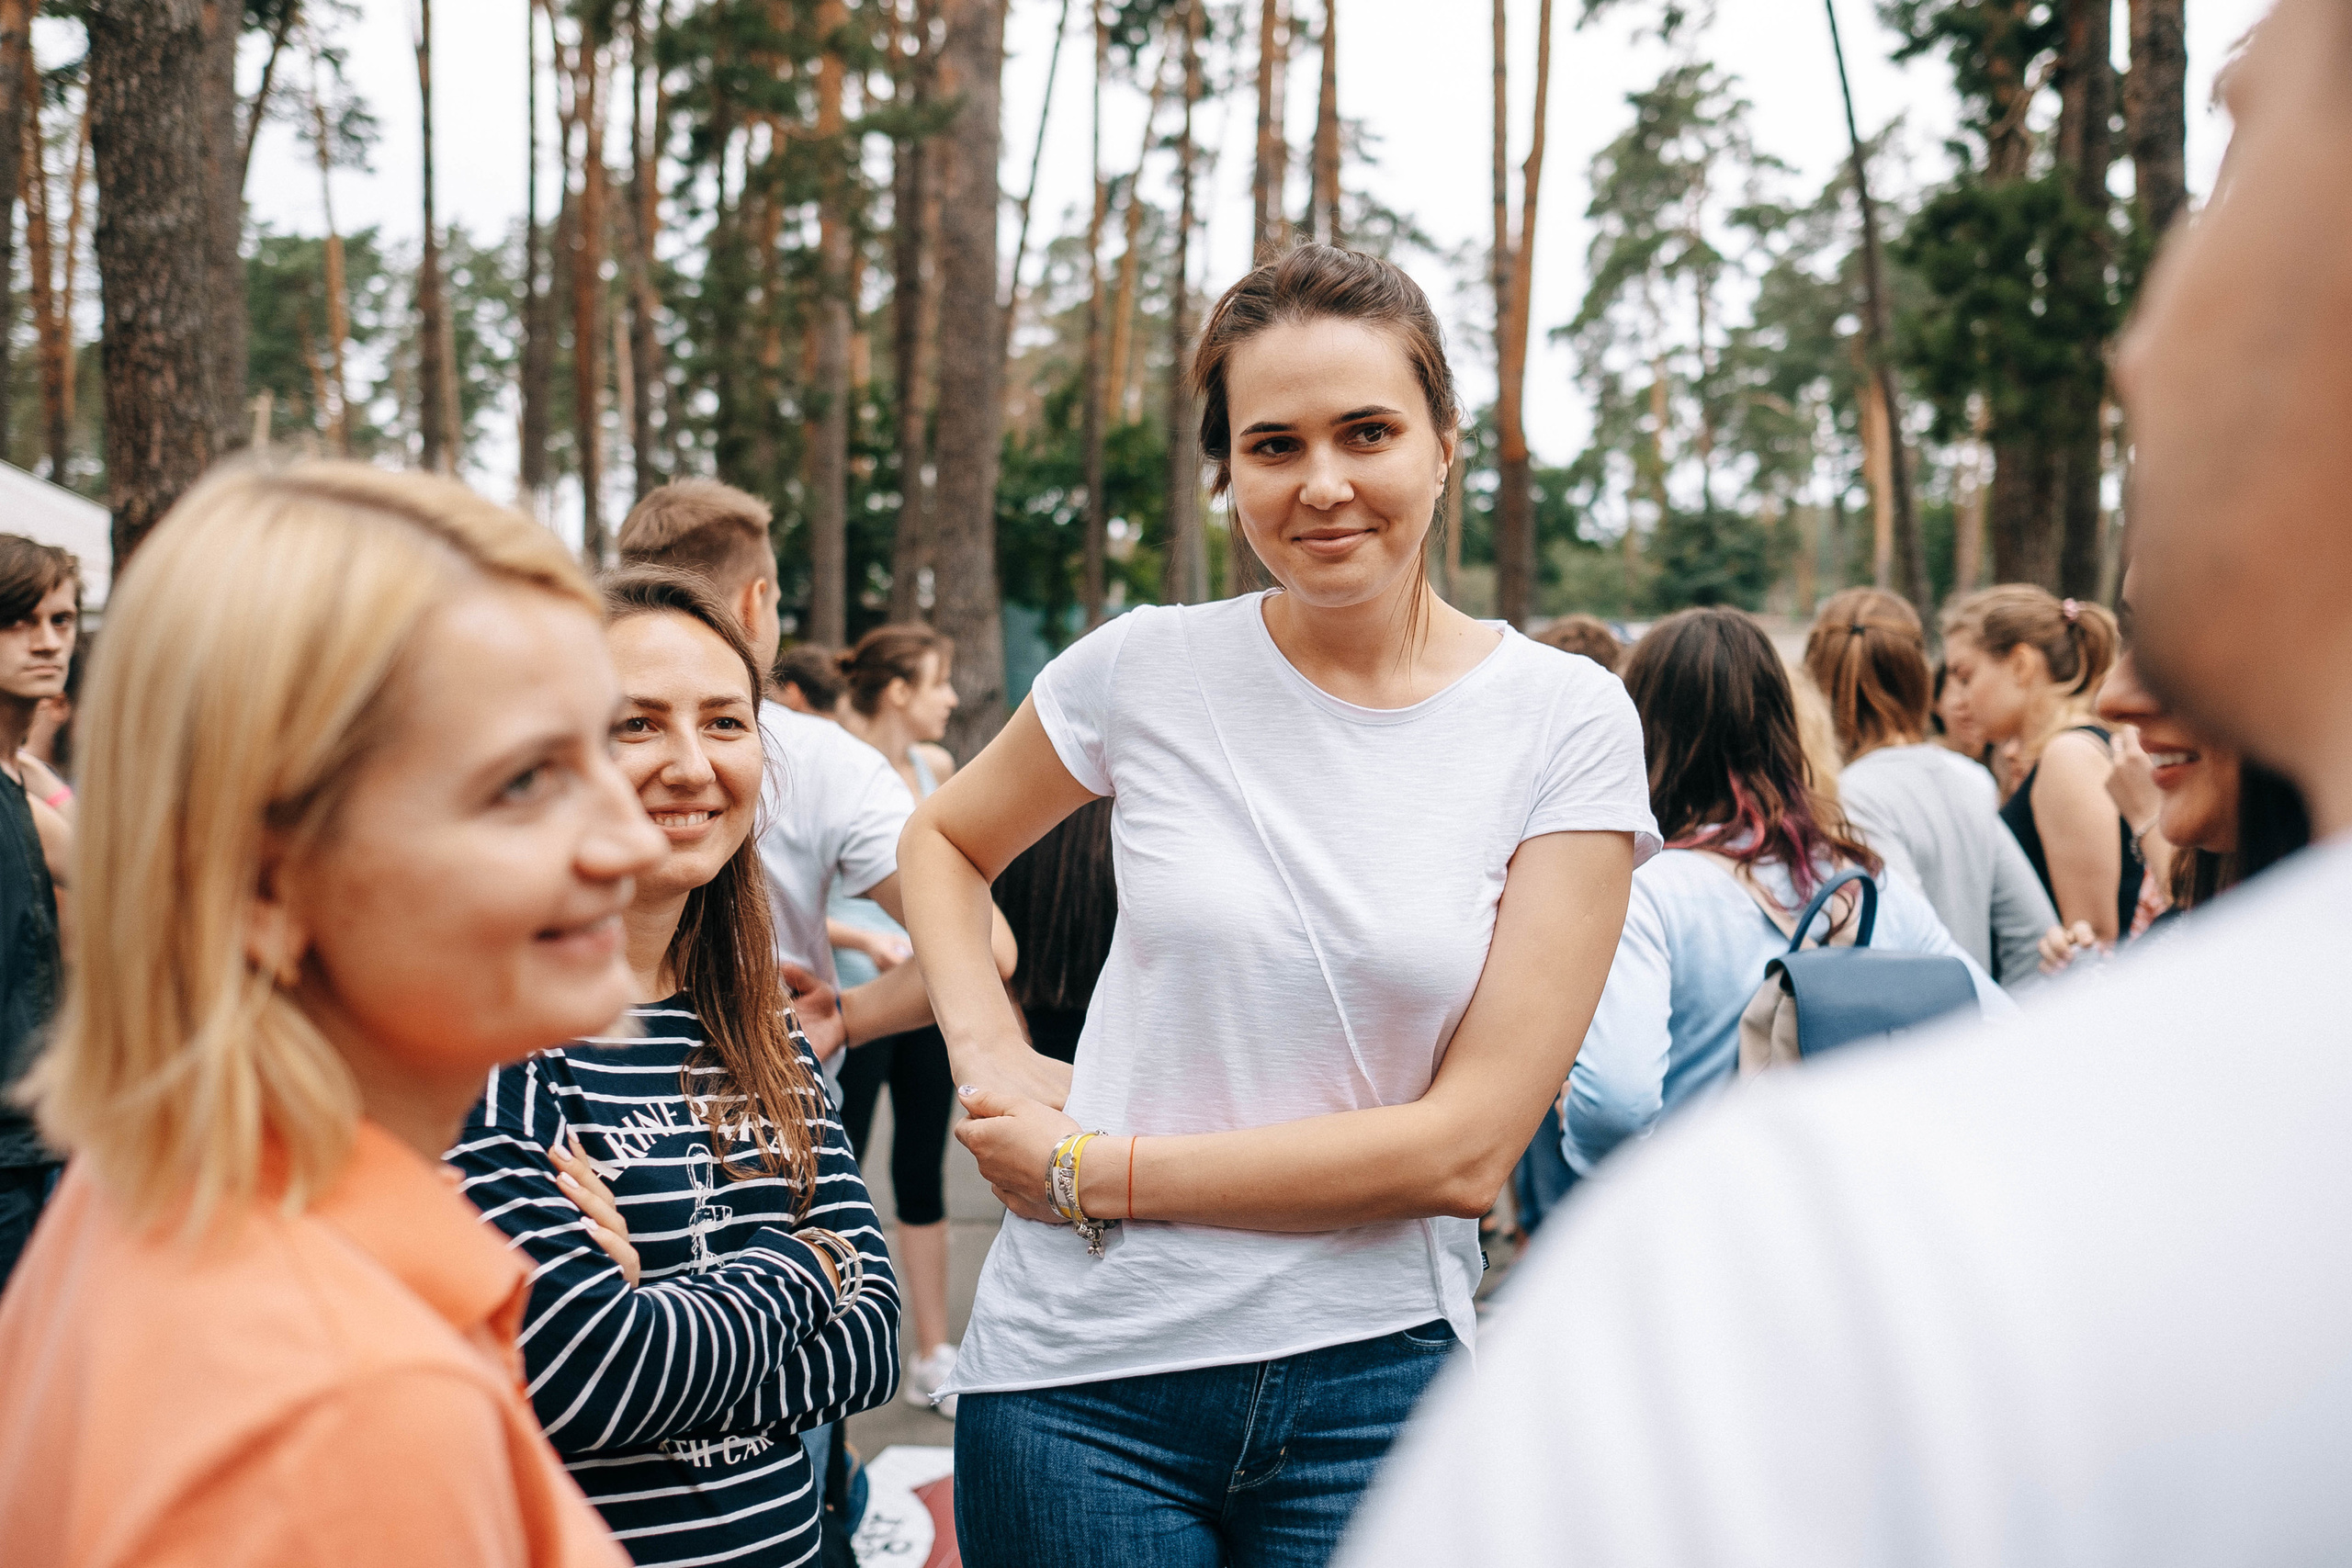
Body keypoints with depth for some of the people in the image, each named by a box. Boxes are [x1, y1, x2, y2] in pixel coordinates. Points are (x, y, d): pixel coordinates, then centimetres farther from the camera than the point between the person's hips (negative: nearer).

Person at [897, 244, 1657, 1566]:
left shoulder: (1567, 724, -7)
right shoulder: (1148, 668, -3)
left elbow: (1470, 1147, -11)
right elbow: (945, 841, 17)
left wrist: (1095, 1168, -10)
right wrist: (992, 1061, 0)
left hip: (1372, 1375, -1)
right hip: (1084, 1374, 1)